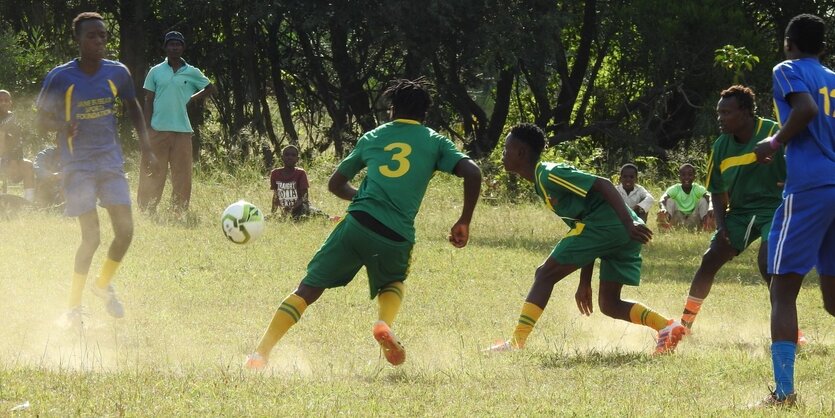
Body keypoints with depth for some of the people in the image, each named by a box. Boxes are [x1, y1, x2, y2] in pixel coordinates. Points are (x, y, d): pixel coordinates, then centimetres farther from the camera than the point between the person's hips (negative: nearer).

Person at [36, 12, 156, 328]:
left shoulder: (117, 73, -1)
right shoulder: (60, 77, -12)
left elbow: (132, 107, 17)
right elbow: (42, 119, -3)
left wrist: (144, 142, 5)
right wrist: (62, 126, -25)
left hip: (111, 161, 4)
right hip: (78, 166, -4)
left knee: (125, 231, -2)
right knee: (91, 237, -10)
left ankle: (104, 285, 27)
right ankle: (73, 308, 6)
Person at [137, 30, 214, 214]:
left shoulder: (192, 73, 7)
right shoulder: (156, 72, 6)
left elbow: (210, 88, 21)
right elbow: (148, 101, 6)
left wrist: (194, 98, 6)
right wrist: (147, 128, -2)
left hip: (182, 130, 1)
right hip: (158, 130, -1)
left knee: (182, 176, 0)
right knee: (153, 174, -2)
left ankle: (180, 213, 5)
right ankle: (147, 212, 2)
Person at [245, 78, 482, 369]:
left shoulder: (372, 138, 20)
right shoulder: (435, 142, 14)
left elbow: (335, 184, 28)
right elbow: (473, 173, -1)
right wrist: (464, 223, 8)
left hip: (357, 224, 0)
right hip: (397, 238, 0)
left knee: (308, 290, 6)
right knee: (393, 283, 31)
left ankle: (261, 353, -8)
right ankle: (385, 323, -2)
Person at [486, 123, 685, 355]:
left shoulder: (549, 174, -4)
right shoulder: (544, 183, 27)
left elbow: (602, 185, -14)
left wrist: (629, 224, -24)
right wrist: (585, 282, 27)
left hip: (605, 223, -9)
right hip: (625, 233, 9)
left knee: (545, 275, -1)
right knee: (609, 304, 14)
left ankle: (516, 342, -5)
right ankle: (668, 327, -4)